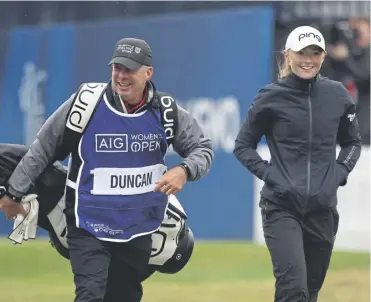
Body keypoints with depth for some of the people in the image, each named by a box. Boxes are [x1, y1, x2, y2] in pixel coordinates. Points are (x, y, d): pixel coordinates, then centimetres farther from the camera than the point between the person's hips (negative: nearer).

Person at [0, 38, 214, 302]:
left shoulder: (166, 112, -5)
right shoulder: (86, 102, -13)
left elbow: (203, 149, 3)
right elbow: (43, 149, -3)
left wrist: (184, 171, -19)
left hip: (138, 229, 4)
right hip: (88, 227, -4)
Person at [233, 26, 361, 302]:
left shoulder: (337, 95, 4)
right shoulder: (271, 98, -4)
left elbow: (353, 142, 18)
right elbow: (243, 146, 6)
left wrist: (340, 173, 3)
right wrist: (268, 174, -7)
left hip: (323, 208, 4)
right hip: (281, 207, -4)